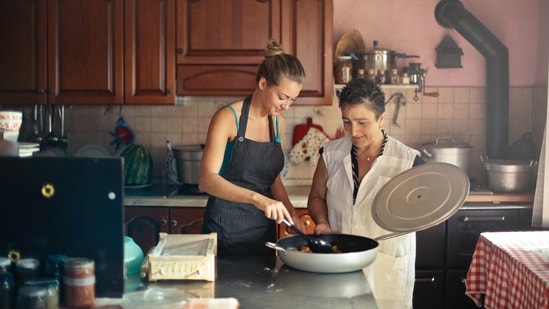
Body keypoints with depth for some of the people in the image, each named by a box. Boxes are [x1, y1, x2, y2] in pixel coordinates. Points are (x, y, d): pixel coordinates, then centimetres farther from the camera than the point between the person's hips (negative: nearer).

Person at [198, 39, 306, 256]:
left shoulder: (278, 123, 6)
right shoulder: (228, 117, -13)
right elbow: (206, 180, -23)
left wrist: (291, 213, -2)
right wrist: (256, 198, -36)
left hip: (264, 232, 6)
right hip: (226, 231, -6)